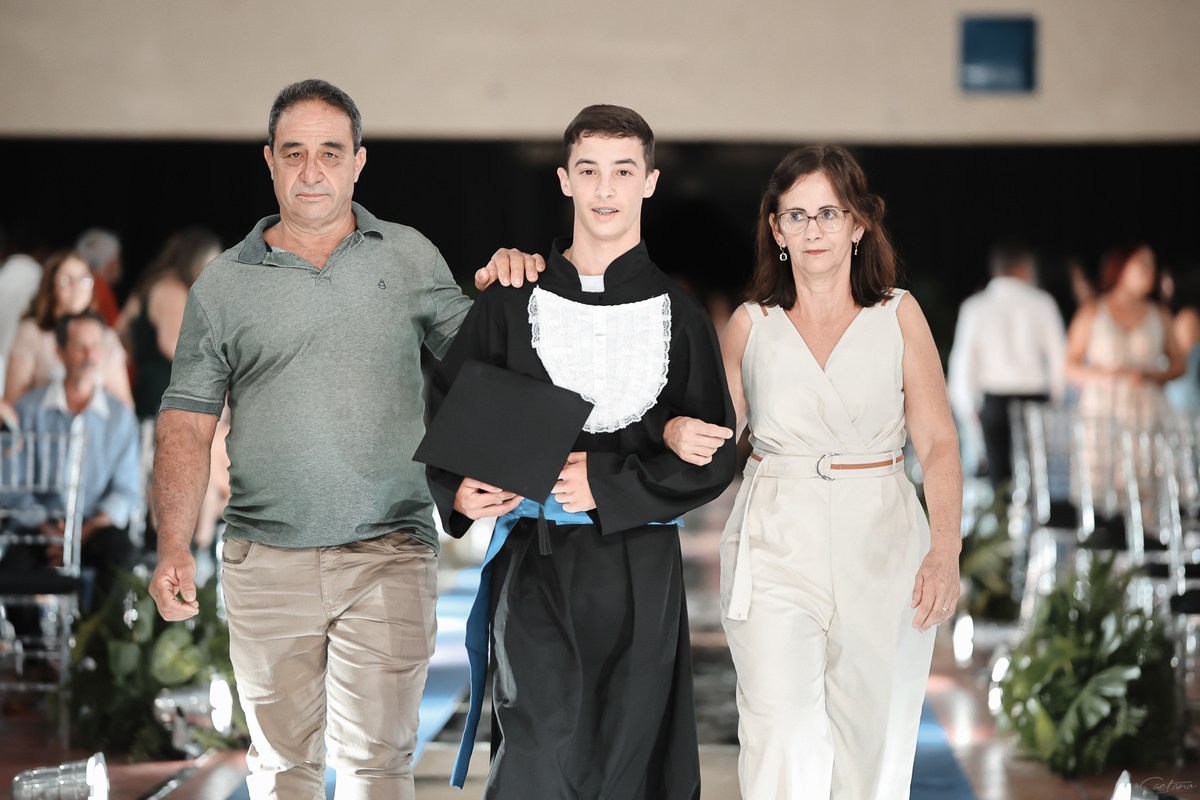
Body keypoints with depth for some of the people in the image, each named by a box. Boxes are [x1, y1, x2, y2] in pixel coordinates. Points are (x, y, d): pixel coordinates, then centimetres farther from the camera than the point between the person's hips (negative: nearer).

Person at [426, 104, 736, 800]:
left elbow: (713, 457, 2)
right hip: (538, 559, -1)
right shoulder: (513, 303, 7)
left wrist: (609, 484, -11)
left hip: (641, 564, 1)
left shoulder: (681, 316, 8)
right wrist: (457, 487, -8)